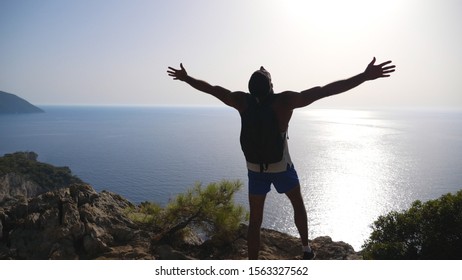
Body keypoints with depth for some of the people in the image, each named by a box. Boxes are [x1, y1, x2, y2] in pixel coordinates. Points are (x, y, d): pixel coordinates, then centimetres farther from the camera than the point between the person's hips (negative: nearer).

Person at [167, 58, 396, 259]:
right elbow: (326, 90, -25)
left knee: (254, 221, 9)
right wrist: (365, 76, -23)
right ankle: (306, 249, 40)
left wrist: (186, 78, 14)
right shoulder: (285, 101, -23)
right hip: (282, 168, -1)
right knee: (298, 205, 27)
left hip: (255, 170, 2)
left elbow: (212, 89, -2)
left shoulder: (243, 101, -14)